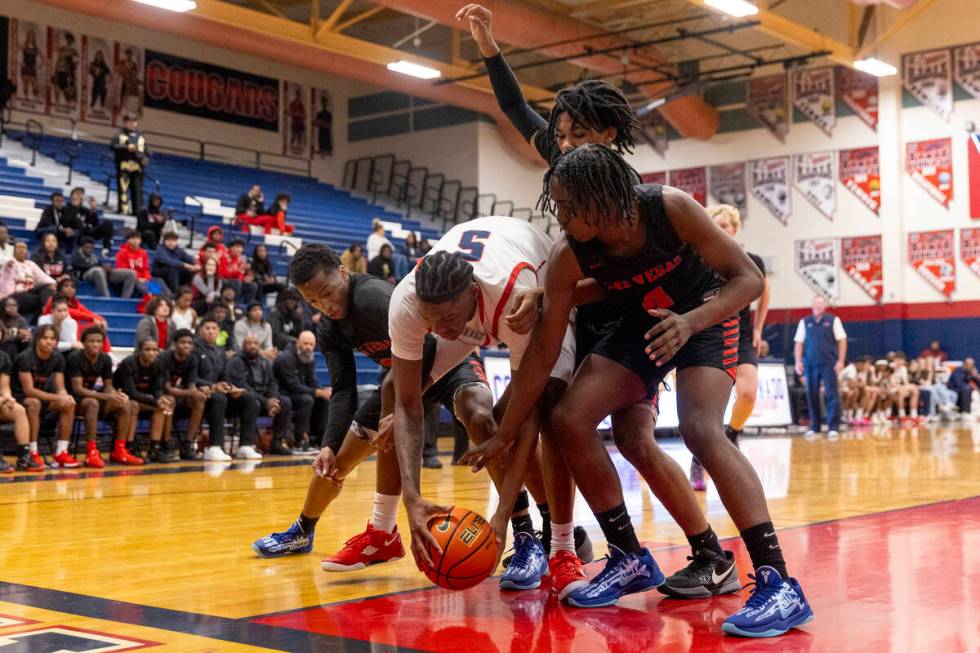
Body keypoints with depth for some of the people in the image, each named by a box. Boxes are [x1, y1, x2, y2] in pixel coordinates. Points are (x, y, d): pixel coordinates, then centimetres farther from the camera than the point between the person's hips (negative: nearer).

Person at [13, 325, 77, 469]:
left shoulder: (58, 358, -3)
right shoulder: (25, 358, -20)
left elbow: (60, 388, -4)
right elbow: (28, 390, -26)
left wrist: (65, 397, -29)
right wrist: (57, 398, -33)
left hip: (42, 397, 6)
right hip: (20, 398, -6)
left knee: (69, 404, -19)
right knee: (34, 403, -38)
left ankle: (61, 452, -17)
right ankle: (32, 453, -34)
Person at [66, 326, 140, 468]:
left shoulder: (106, 359, 0)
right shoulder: (75, 358, -18)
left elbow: (108, 386, 4)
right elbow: (78, 389, -24)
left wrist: (116, 394, -22)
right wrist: (105, 396, -34)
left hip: (95, 396, 6)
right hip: (74, 400, -6)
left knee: (126, 404, -14)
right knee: (93, 403, -38)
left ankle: (119, 451, -11)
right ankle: (91, 453, -37)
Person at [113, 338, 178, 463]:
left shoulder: (157, 365, -3)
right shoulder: (129, 364, -22)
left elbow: (157, 390, -4)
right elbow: (130, 392, -28)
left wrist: (161, 398, -29)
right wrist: (155, 401, -35)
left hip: (140, 398, 7)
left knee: (165, 404, -15)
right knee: (134, 405, -36)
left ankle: (155, 448, -16)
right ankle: (129, 450, -31)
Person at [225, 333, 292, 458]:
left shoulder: (265, 362, 14)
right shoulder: (236, 362, -7)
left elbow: (273, 383, 9)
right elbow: (241, 386, -18)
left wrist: (272, 400, -15)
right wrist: (265, 402, -24)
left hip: (264, 397, 6)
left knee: (285, 402, -15)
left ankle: (278, 442, -13)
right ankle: (245, 446, -38)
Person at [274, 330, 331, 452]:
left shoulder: (308, 358, 6)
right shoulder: (286, 358, -21)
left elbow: (312, 383, 7)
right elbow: (295, 387, -27)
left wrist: (325, 391, -15)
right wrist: (320, 392, -29)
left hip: (297, 394, 9)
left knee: (324, 400, -6)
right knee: (307, 399, -31)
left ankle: (318, 437, -3)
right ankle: (301, 439, -26)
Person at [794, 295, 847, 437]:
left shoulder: (833, 320, 5)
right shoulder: (804, 322, 11)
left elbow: (842, 341, 4)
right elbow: (799, 343, 10)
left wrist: (840, 360, -4)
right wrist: (798, 362, 0)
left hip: (828, 364, -2)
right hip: (810, 364, 2)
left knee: (831, 395, -5)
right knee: (812, 395, 4)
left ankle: (833, 427, -3)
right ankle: (814, 426, 13)